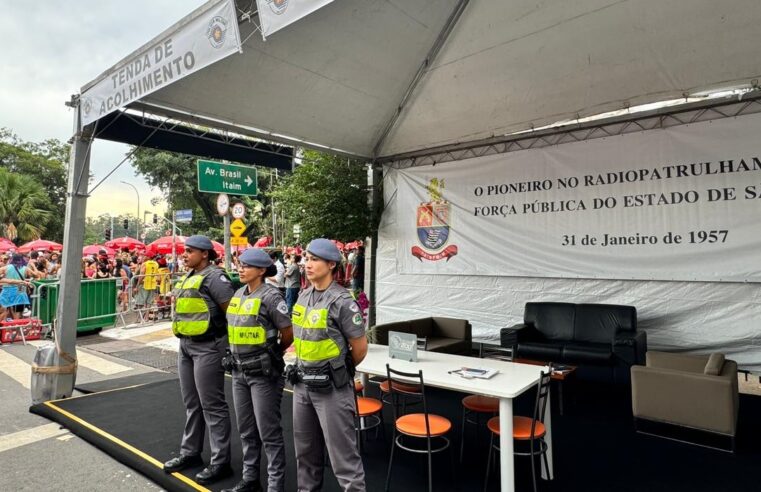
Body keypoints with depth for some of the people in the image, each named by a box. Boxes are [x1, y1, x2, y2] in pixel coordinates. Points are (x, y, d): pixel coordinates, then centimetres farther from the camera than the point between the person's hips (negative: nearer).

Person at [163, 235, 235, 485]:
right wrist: (183, 341, 16)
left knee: (212, 405, -2)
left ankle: (220, 462, 9)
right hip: (186, 346, 9)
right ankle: (190, 452, 34)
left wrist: (227, 341, -13)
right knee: (191, 403, 19)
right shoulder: (188, 277, 14)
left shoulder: (214, 277, -15)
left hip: (207, 347, -9)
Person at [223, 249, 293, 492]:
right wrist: (237, 354, 14)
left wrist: (272, 353, 3)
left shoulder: (271, 296, -15)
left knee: (268, 431, 2)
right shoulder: (238, 294, 8)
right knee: (246, 429, 18)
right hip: (239, 370, 8)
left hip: (263, 372, -7)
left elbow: (289, 334, -12)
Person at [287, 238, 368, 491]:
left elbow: (360, 348, -11)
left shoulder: (341, 301, -17)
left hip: (331, 386, -7)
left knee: (342, 452, 2)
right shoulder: (303, 296, 5)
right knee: (305, 448, 22)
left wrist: (341, 370, 4)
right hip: (302, 383, 7)